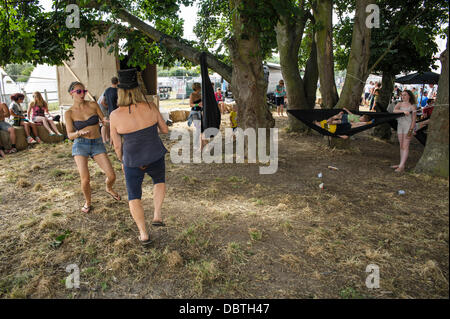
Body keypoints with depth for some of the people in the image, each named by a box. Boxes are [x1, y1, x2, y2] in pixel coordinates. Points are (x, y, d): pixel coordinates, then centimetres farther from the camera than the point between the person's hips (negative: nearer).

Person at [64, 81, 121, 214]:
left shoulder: (93, 105, 1)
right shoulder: (69, 113, 0)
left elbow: (103, 120, 8)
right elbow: (70, 135, -4)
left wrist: (106, 121, -16)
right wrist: (80, 132, -26)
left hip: (97, 144, 2)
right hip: (80, 145, -1)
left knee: (112, 176, -6)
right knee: (85, 179, -17)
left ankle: (109, 189, 32)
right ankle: (88, 202, 13)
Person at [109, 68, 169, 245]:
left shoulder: (116, 115, -11)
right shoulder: (150, 107, -10)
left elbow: (116, 145, -1)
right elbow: (165, 130, 3)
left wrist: (122, 161, 15)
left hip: (133, 161, -1)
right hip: (155, 157, 1)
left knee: (134, 196, 18)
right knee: (159, 180, 32)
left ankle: (144, 234, 20)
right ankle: (157, 215, 21)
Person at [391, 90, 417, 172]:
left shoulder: (412, 106, -3)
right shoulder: (399, 104, 8)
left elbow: (414, 119, -6)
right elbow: (394, 111, -12)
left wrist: (411, 130, -14)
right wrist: (403, 111, -29)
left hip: (408, 126, -5)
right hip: (400, 126, 5)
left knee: (405, 146, -8)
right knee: (401, 146, 9)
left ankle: (402, 166, -12)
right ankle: (401, 164, 15)